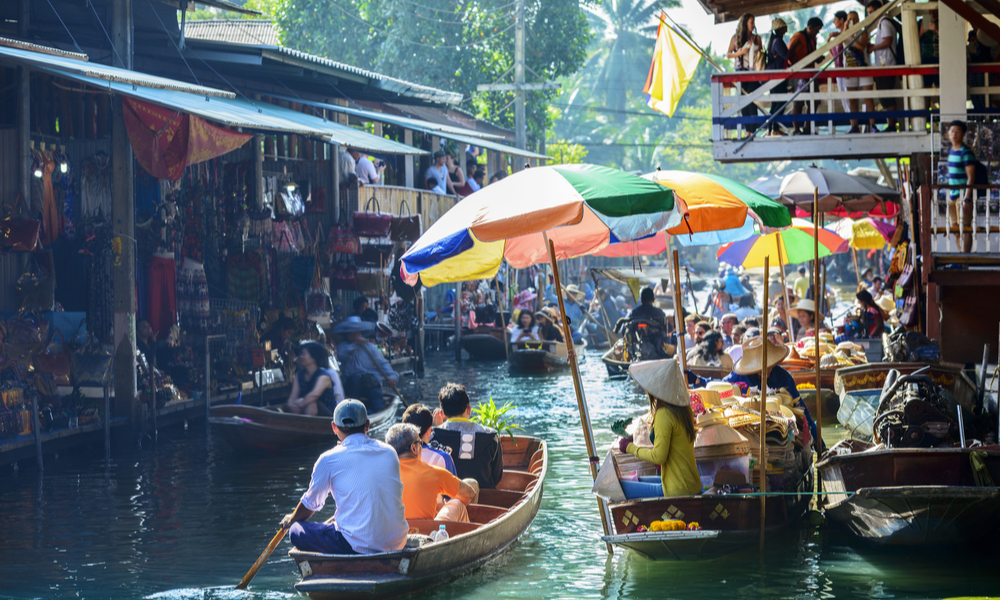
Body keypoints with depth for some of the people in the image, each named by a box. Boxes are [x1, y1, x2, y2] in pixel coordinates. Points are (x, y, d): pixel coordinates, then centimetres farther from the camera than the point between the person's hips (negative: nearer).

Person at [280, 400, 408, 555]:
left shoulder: (329, 460, -3)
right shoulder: (390, 453, 9)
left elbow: (310, 505, 12)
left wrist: (290, 520, 34)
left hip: (359, 546, -6)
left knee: (296, 532, 7)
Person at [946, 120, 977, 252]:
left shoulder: (966, 153, -11)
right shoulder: (951, 151, 14)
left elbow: (971, 177, -15)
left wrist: (967, 198, -21)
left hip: (963, 195, -9)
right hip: (952, 195, 9)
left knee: (965, 228, -8)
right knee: (955, 229, 12)